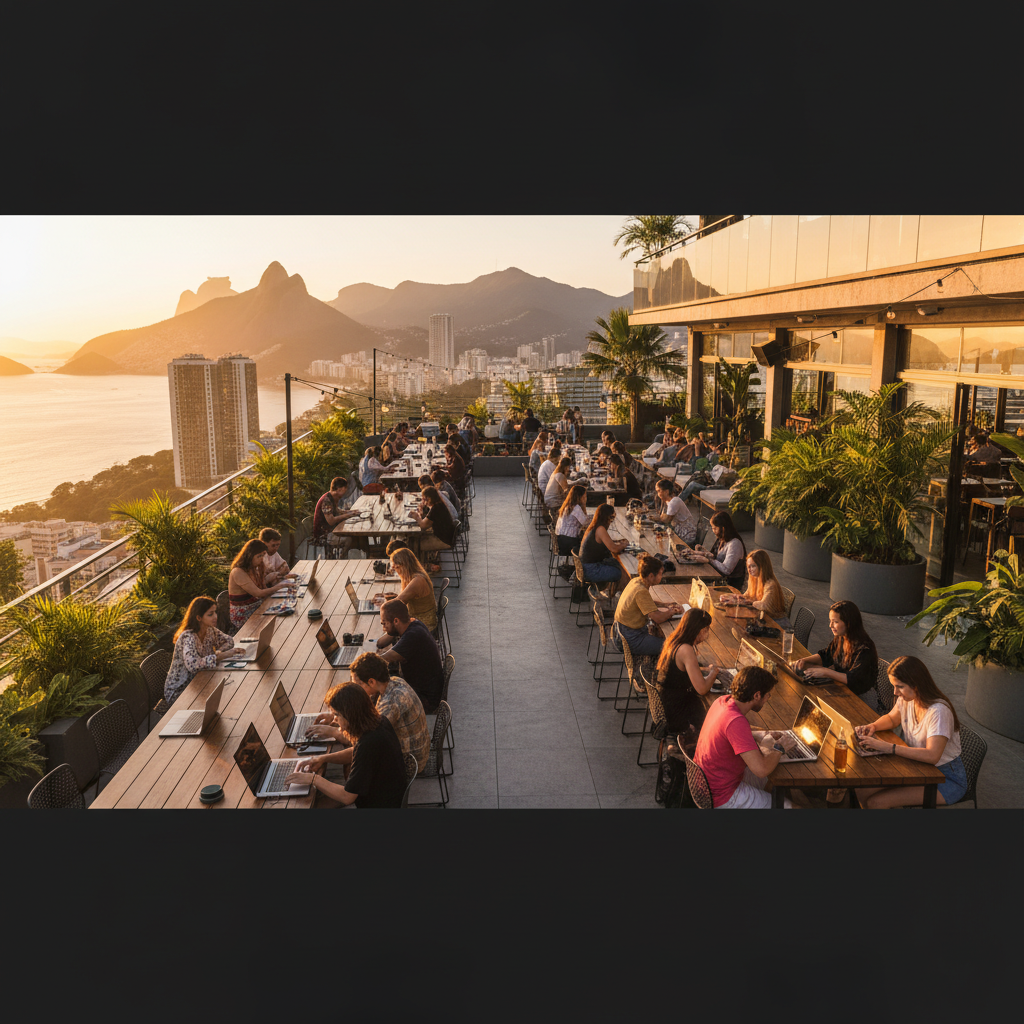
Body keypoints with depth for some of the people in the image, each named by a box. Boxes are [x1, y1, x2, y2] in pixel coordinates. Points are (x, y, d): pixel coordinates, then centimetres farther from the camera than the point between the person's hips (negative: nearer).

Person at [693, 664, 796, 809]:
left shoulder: (723, 700, -6)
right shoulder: (736, 721, -32)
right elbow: (761, 769, -32)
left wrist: (759, 736, 4)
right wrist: (779, 748, -14)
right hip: (721, 798, -9)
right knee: (785, 805, 1)